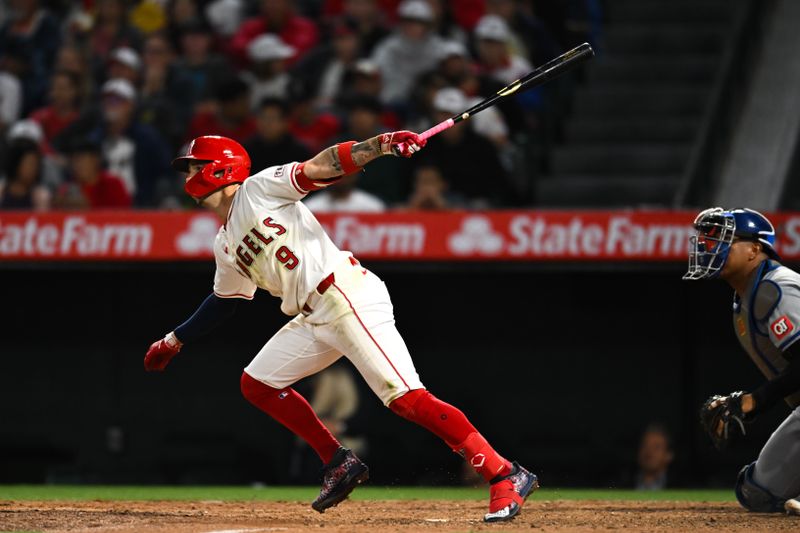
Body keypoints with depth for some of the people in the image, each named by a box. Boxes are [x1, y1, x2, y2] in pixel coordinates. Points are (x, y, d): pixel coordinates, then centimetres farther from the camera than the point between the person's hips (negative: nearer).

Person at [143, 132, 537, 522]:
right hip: (313, 320, 9)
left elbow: (323, 166, -13)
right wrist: (174, 341, 38)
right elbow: (224, 299, 35)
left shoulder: (258, 189, -2)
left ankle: (506, 477, -20)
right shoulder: (225, 245, 21)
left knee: (405, 398, -18)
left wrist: (382, 144, -27)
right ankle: (340, 464, 15)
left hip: (351, 299, -9)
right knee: (256, 384, 10)